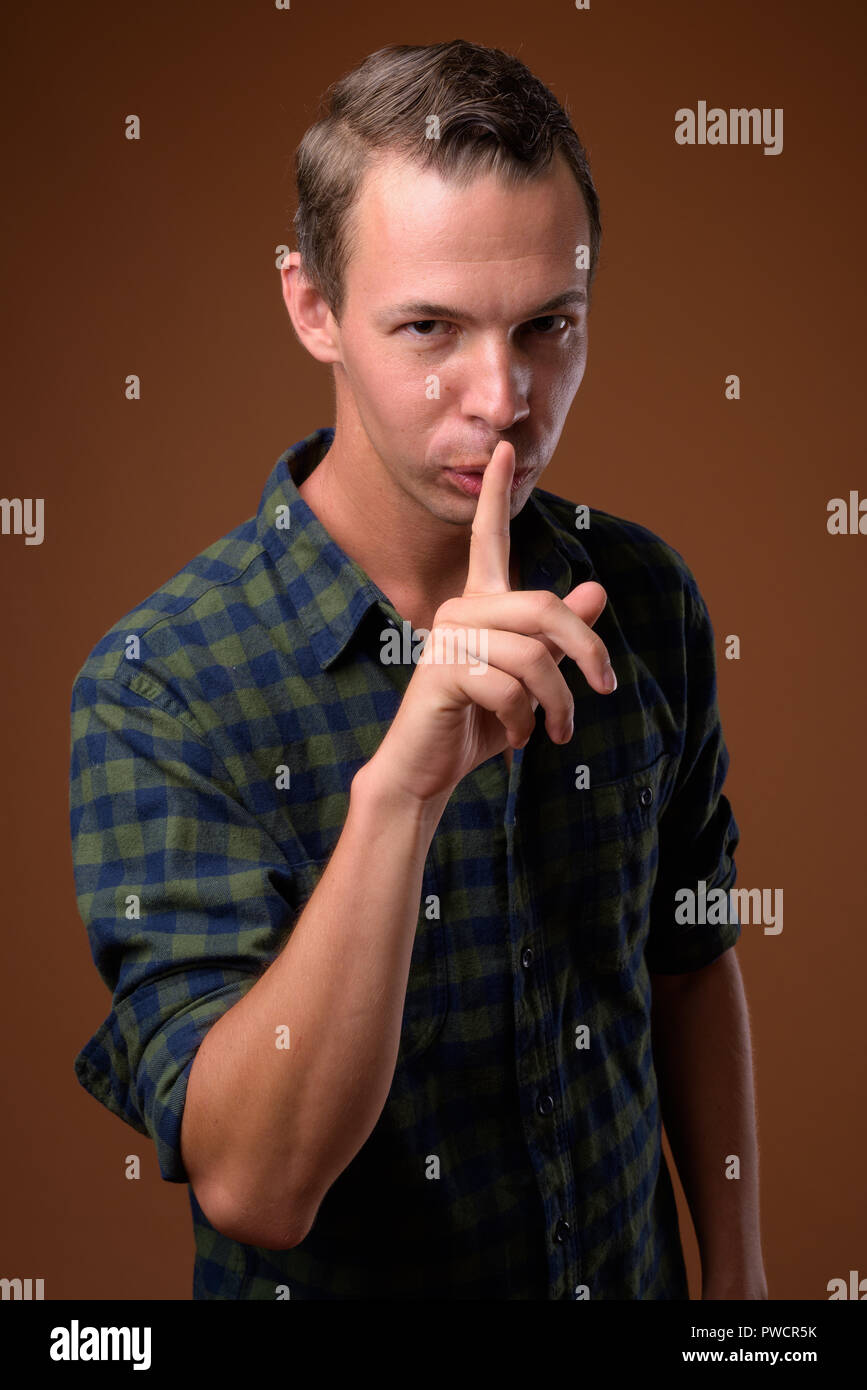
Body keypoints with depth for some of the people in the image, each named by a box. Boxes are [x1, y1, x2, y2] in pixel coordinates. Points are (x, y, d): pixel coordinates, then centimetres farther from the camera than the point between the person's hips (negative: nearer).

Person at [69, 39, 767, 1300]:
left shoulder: (648, 598, -11)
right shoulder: (158, 688, -25)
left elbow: (690, 958, 2)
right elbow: (254, 1186, -32)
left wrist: (736, 1269, 4)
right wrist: (399, 787, -42)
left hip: (631, 1268, 4)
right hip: (345, 1280, -3)